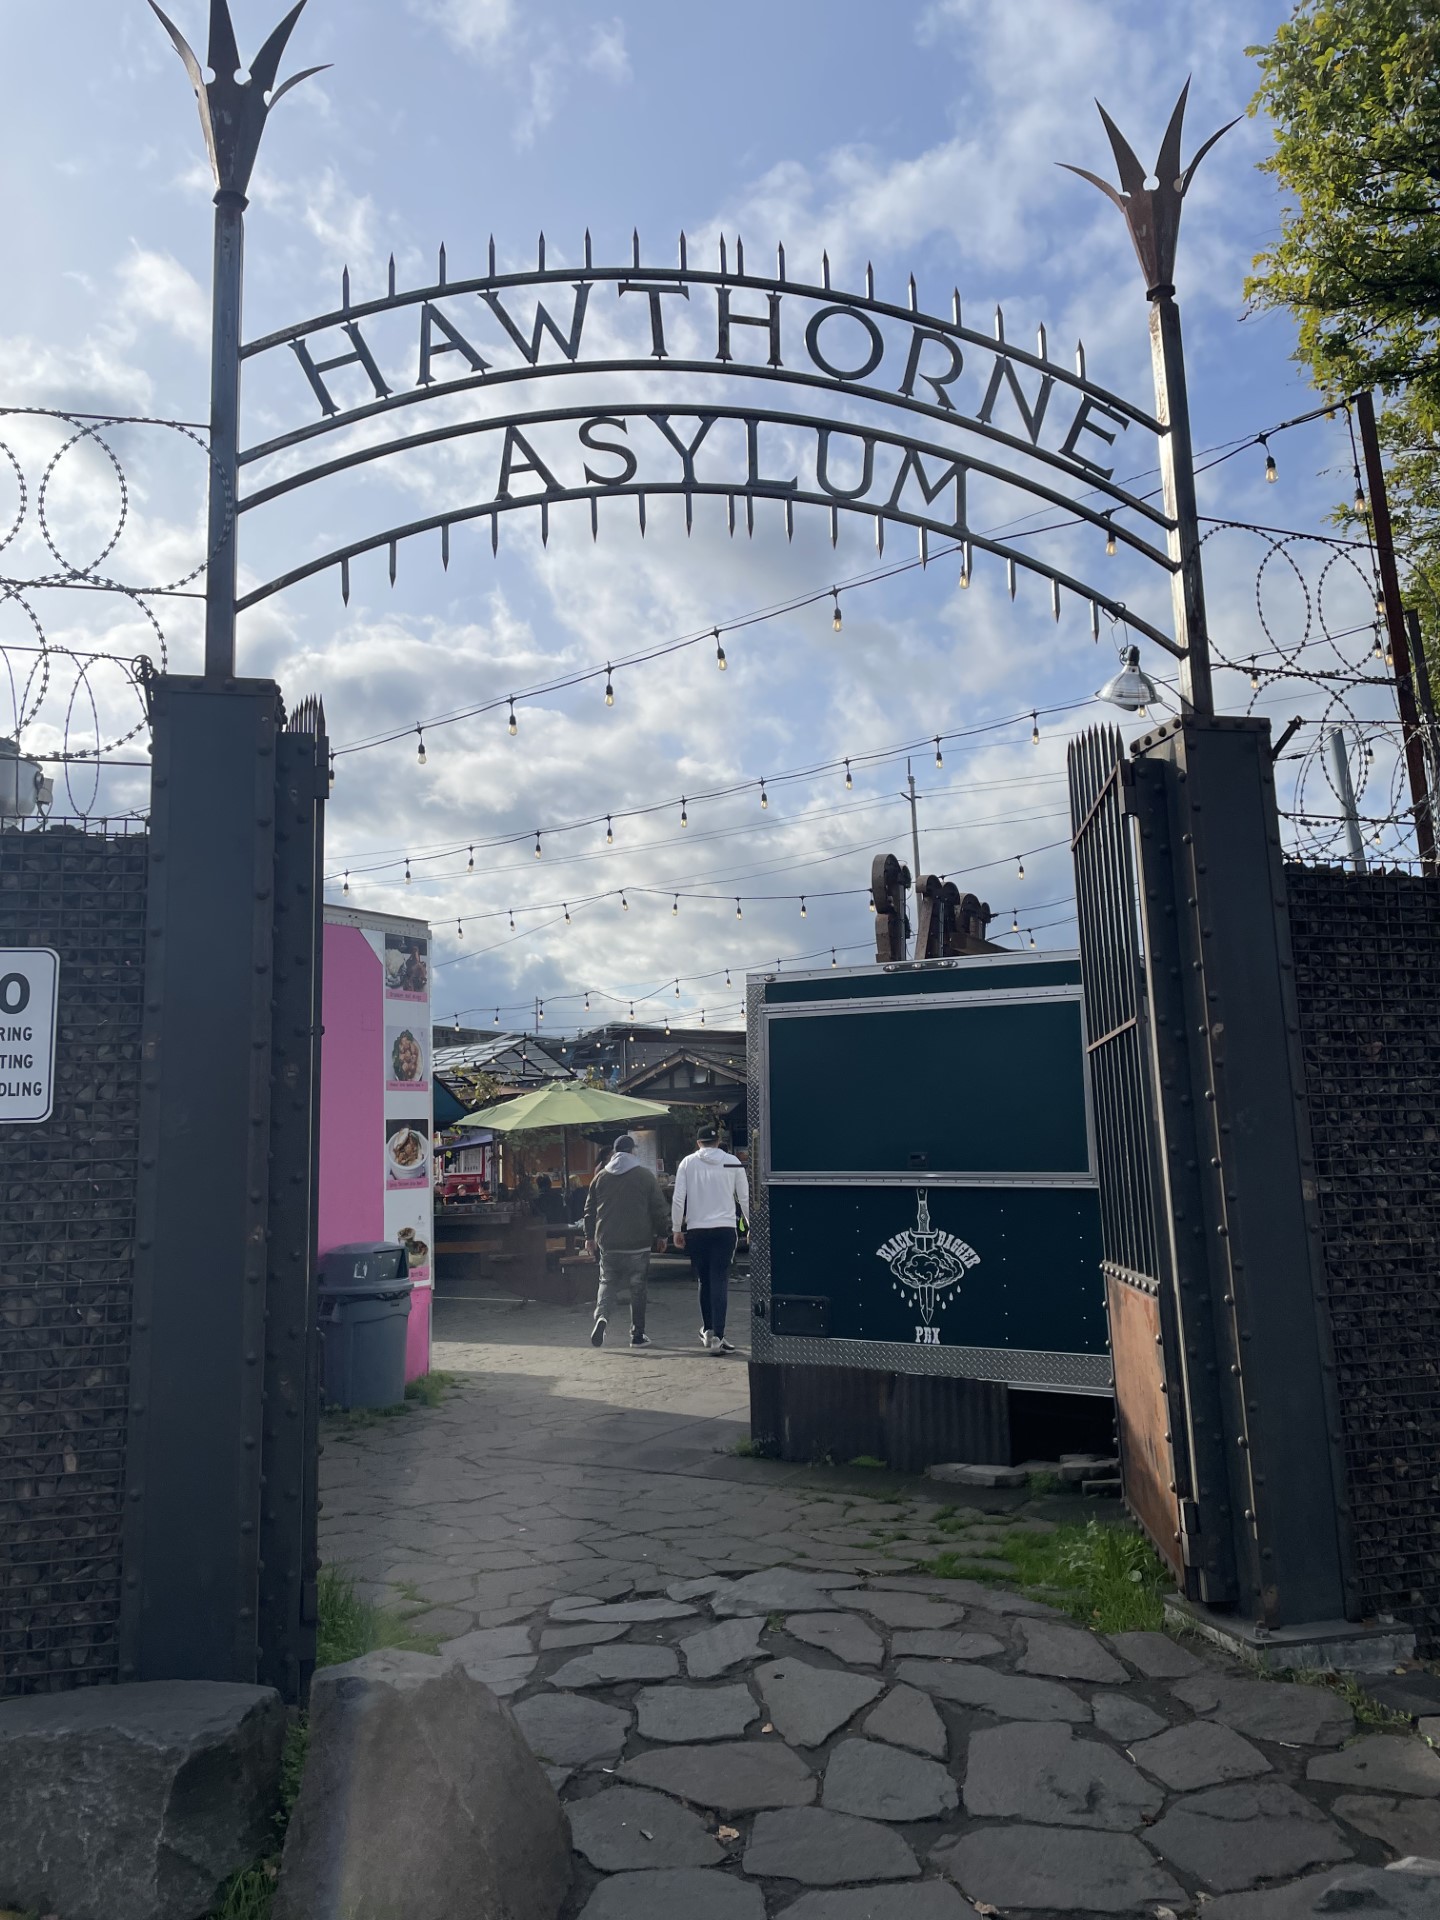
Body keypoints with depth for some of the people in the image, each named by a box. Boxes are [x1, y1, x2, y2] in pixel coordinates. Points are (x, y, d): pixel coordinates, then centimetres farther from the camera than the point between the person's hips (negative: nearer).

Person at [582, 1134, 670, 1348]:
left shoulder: (600, 1177, 7)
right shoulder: (645, 1176, 0)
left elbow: (590, 1210, 9)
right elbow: (658, 1208, 0)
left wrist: (589, 1237, 16)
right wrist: (661, 1235, 8)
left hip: (609, 1244, 2)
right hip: (639, 1243, -2)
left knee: (607, 1283, 11)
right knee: (638, 1289, 7)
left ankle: (601, 1316, -16)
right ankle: (637, 1335, 9)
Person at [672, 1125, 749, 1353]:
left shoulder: (688, 1163, 3)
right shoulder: (732, 1162, 3)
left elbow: (678, 1199, -1)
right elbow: (745, 1198, 5)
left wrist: (677, 1229, 7)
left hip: (696, 1230, 1)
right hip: (725, 1229, -1)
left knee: (704, 1281, 15)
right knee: (720, 1283, -3)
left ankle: (708, 1330, 22)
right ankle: (717, 1336, -12)